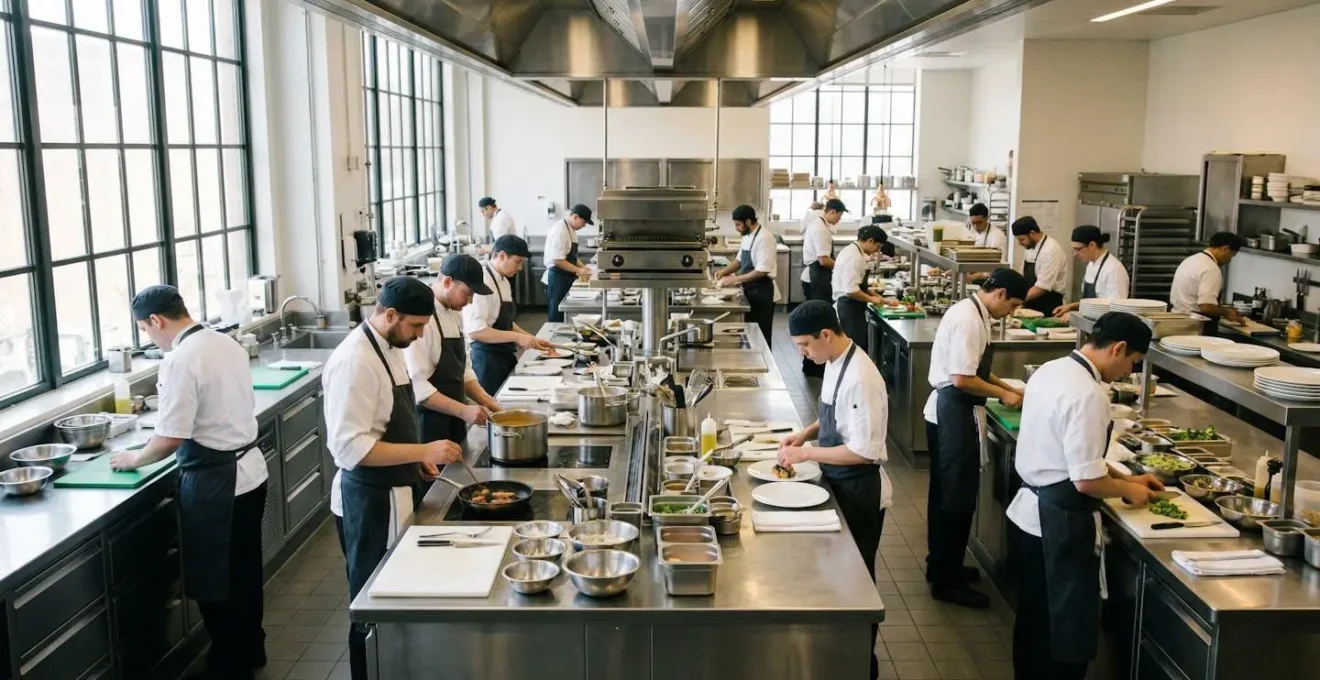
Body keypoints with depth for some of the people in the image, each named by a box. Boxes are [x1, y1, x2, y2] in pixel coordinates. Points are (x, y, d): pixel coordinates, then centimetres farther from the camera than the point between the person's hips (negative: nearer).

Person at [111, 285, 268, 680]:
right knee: (243, 572, 21)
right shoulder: (226, 344, 6)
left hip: (215, 483, -9)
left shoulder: (181, 359, -20)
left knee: (215, 582, 7)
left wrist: (134, 459, -1)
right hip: (249, 471, 9)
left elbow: (170, 439, -20)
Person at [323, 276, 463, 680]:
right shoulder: (355, 362, -24)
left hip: (395, 492, 9)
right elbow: (350, 447, -28)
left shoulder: (390, 348, 6)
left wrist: (417, 459, 8)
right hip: (369, 500, -9)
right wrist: (423, 452, -29)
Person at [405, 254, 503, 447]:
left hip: (452, 422, 9)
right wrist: (462, 411, -24)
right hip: (428, 426, -9)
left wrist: (486, 401, 4)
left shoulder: (454, 314, 9)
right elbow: (417, 385, -23)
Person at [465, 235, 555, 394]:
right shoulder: (482, 282, -16)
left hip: (504, 357, 9)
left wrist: (531, 339, 10)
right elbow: (475, 330, -23)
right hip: (487, 360, -9)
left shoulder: (504, 281, 13)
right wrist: (517, 337, -22)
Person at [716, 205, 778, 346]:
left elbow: (762, 271, -25)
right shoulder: (747, 236, 8)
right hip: (750, 291, 9)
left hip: (762, 292, -9)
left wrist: (736, 279, -19)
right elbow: (739, 259, 21)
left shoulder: (764, 238, -20)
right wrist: (725, 271, 3)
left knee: (761, 335, -1)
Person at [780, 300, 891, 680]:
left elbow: (864, 451, -27)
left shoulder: (860, 378, -28)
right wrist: (806, 434, 2)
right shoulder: (835, 363, 1)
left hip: (860, 489, -9)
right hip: (841, 483, 9)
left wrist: (806, 453, -21)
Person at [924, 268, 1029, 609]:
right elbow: (962, 379, -25)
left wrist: (1007, 387, 14)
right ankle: (947, 581, 8)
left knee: (946, 493, 19)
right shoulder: (969, 320, -21)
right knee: (958, 497, -2)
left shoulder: (970, 312, 11)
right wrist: (1002, 395, -13)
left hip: (946, 411, 11)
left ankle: (940, 565, 32)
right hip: (953, 413, -11)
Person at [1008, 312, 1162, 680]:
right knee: (1068, 632, 5)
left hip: (1030, 512, 9)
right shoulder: (1087, 394, -23)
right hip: (1059, 522, -9)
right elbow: (1086, 480, -23)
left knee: (1035, 620, 22)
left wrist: (1124, 477, 17)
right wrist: (1128, 491, -4)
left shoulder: (1051, 370, 6)